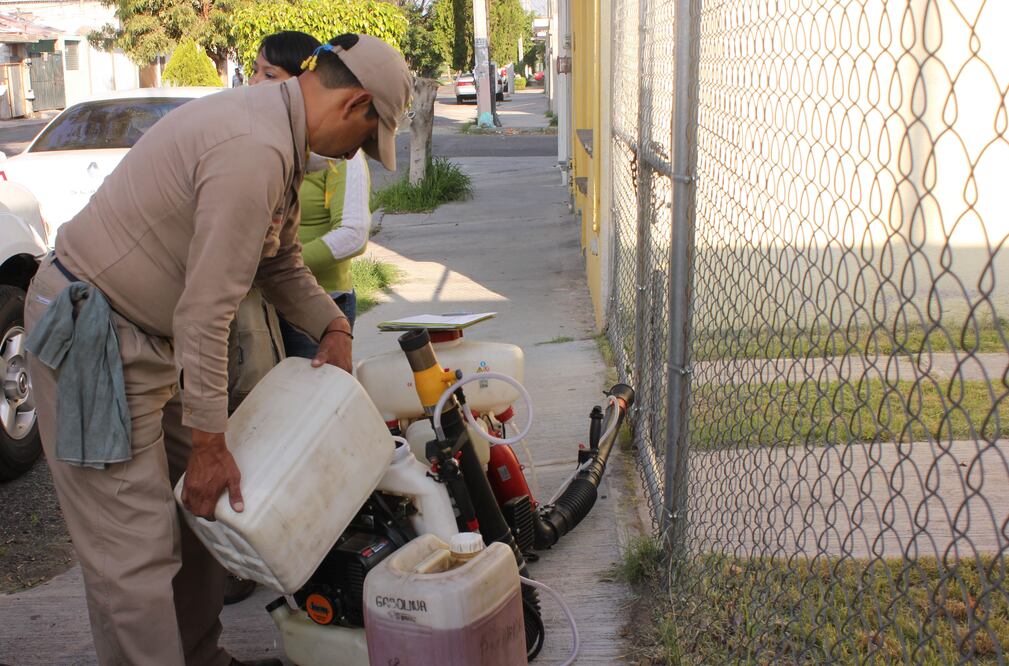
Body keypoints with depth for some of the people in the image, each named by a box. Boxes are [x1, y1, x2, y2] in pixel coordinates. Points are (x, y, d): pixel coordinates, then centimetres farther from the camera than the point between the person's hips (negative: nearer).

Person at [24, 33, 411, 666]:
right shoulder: (253, 150, -26)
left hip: (150, 330, 10)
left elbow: (281, 260, 20)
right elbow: (206, 311, -26)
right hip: (91, 332, -10)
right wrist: (209, 444, -20)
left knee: (201, 510, 15)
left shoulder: (275, 126, 8)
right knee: (136, 548, -6)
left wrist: (333, 325, 9)